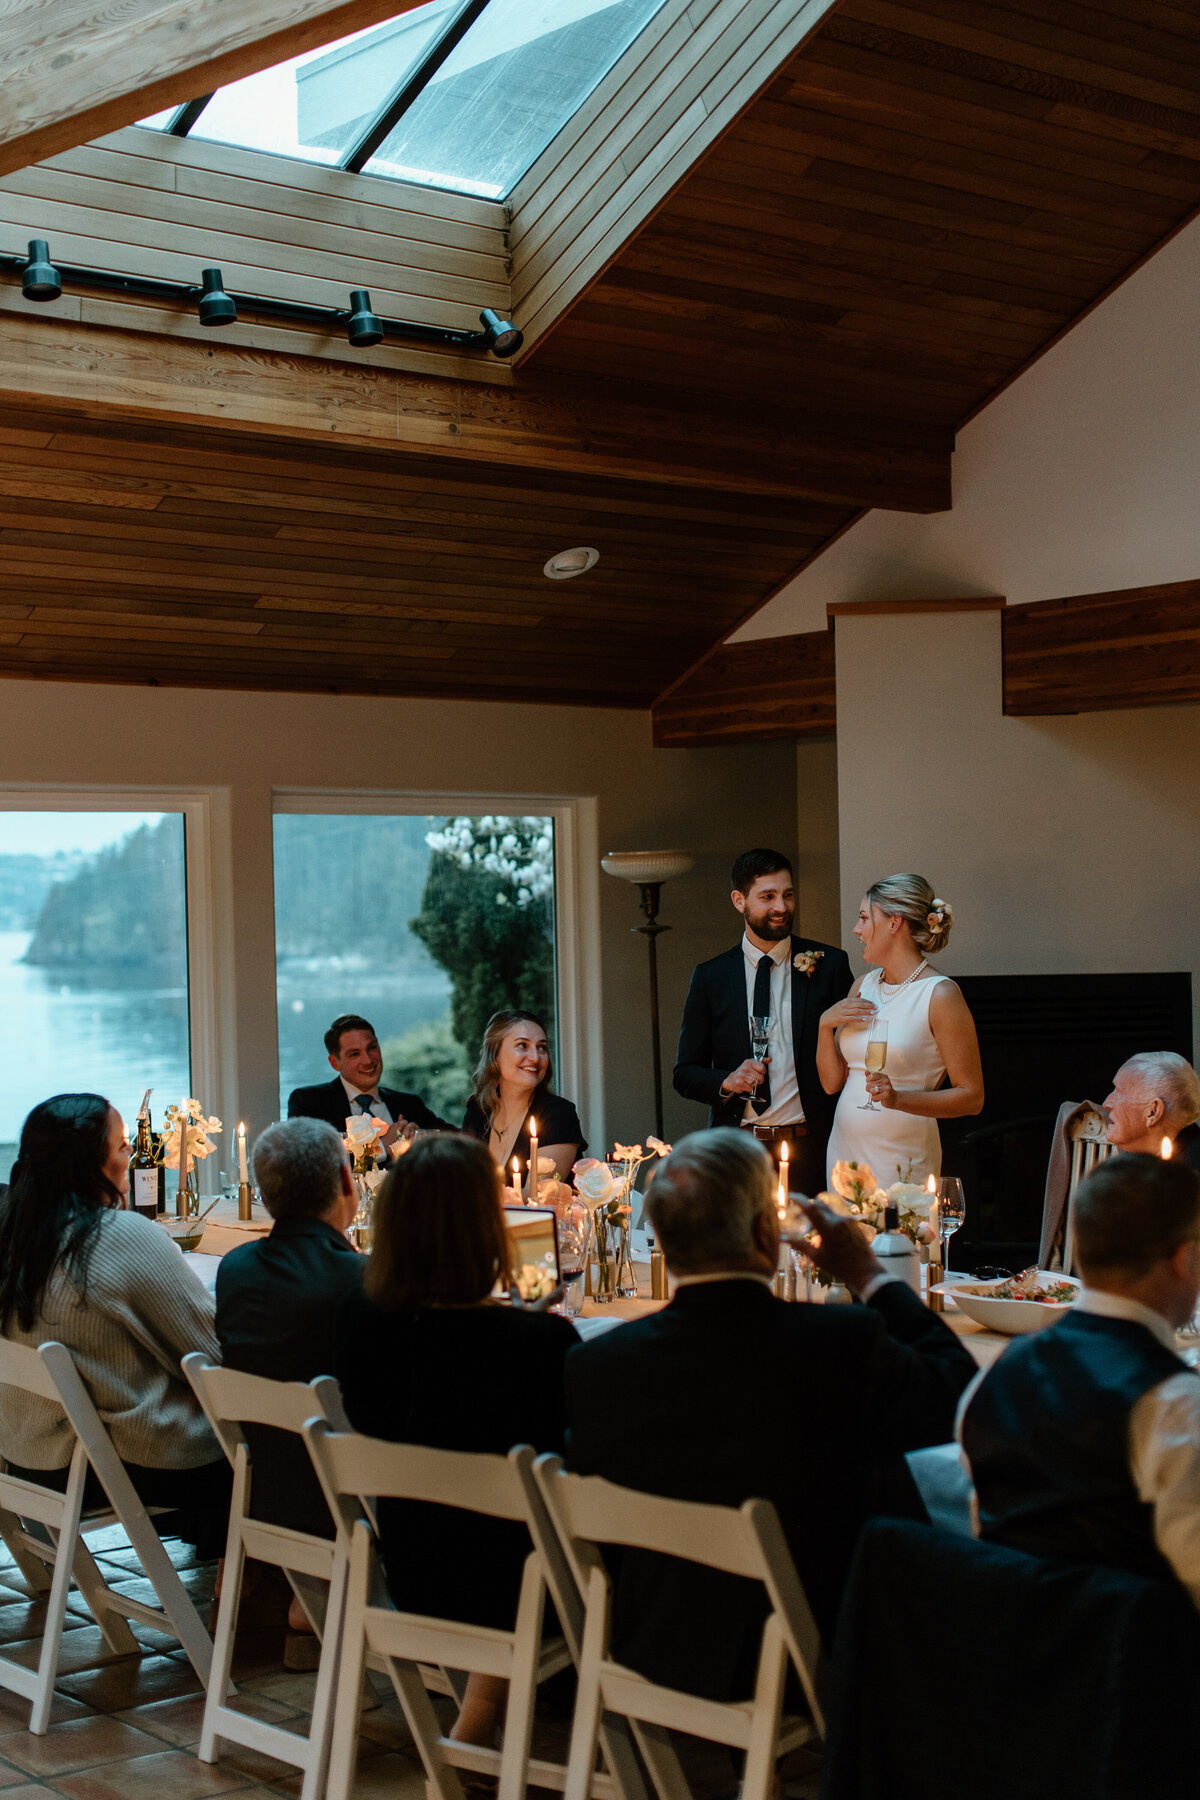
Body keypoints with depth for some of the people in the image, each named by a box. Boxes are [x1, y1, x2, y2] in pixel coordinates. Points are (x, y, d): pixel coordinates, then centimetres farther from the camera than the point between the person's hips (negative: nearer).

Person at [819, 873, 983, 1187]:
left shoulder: (939, 994, -10)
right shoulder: (863, 986, 11)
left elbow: (971, 1097, -11)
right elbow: (832, 1082, 12)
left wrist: (899, 1099, -23)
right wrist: (825, 1025, -4)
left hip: (900, 1161, -6)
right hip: (845, 1147, 6)